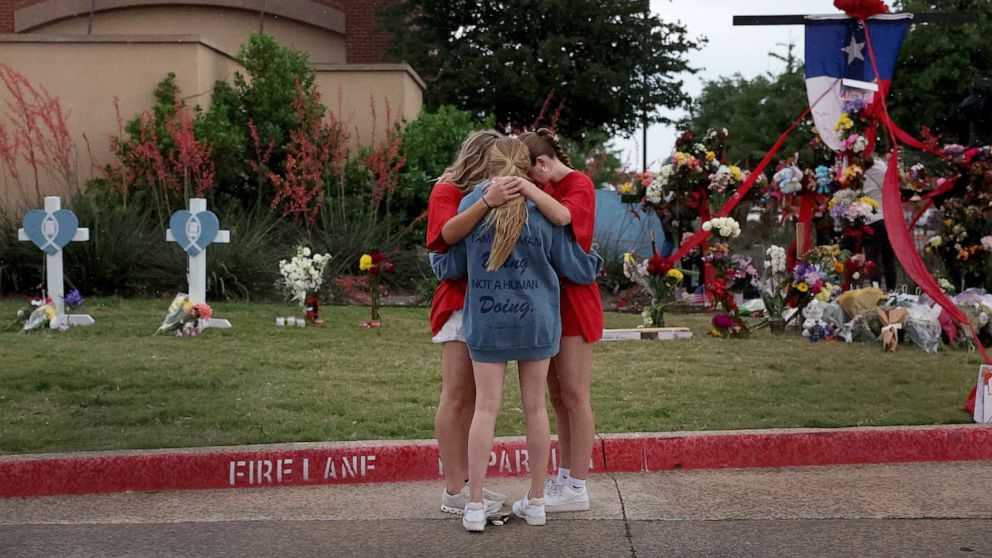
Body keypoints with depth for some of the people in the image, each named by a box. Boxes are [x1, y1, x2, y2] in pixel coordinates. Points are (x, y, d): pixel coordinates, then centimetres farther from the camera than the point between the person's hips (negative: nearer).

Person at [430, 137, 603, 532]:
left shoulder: (471, 204, -3)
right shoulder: (543, 210, -4)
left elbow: (449, 266, 3)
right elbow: (576, 268, 4)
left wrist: (434, 256, 26)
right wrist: (598, 262, 26)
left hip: (486, 322, 0)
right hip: (535, 321, 0)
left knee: (486, 407, 3)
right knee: (535, 407, 9)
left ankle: (475, 505, 4)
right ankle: (536, 502, 18)